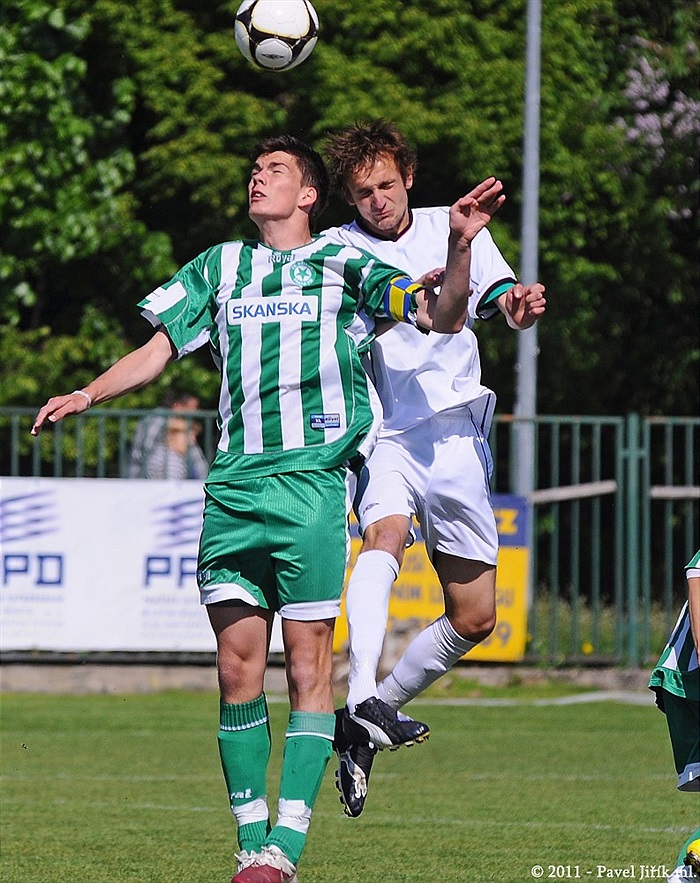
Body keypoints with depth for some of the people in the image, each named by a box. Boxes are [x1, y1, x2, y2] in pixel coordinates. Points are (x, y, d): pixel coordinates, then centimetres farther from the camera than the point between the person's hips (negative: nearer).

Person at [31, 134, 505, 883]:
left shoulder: (341, 264, 8)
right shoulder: (220, 267, 18)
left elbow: (441, 319, 3)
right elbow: (161, 347, 19)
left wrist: (459, 246, -15)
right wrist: (87, 395, 4)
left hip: (312, 480, -4)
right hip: (234, 485, 4)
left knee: (307, 667, -7)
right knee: (237, 669, 1)